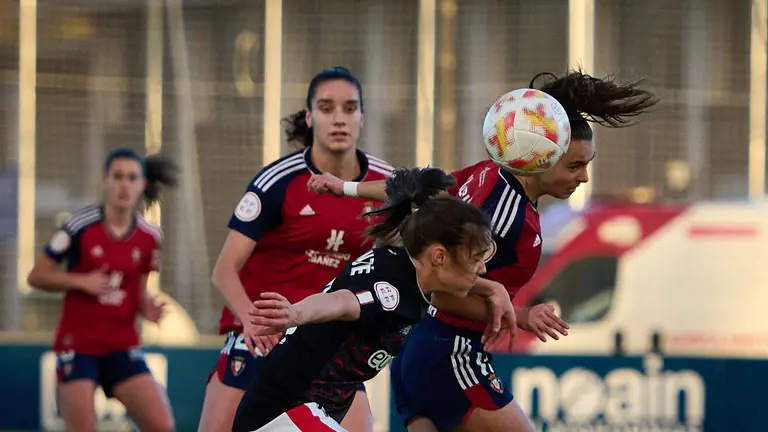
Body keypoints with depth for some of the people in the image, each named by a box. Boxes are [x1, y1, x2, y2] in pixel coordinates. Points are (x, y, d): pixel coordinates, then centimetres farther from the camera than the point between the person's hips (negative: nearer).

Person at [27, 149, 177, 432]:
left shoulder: (150, 237, 3)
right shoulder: (80, 226, -9)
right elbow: (36, 276, -4)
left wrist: (147, 308, -7)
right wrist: (82, 282, -18)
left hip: (122, 347, 4)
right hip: (77, 345, -4)